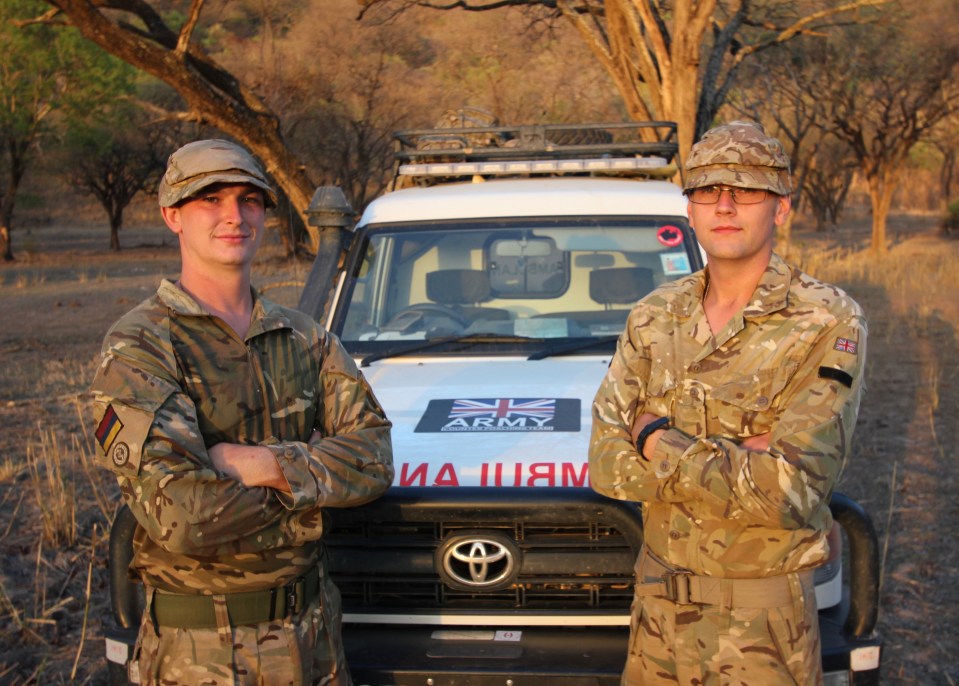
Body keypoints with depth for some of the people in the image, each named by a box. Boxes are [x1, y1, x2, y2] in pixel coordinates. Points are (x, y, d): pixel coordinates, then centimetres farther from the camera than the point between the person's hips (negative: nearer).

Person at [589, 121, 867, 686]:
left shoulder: (829, 325, -15)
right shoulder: (655, 317, 1)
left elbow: (790, 493, -25)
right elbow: (605, 464, -7)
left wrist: (660, 442, -16)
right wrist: (734, 457, -19)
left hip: (761, 623, -4)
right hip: (657, 602, 4)